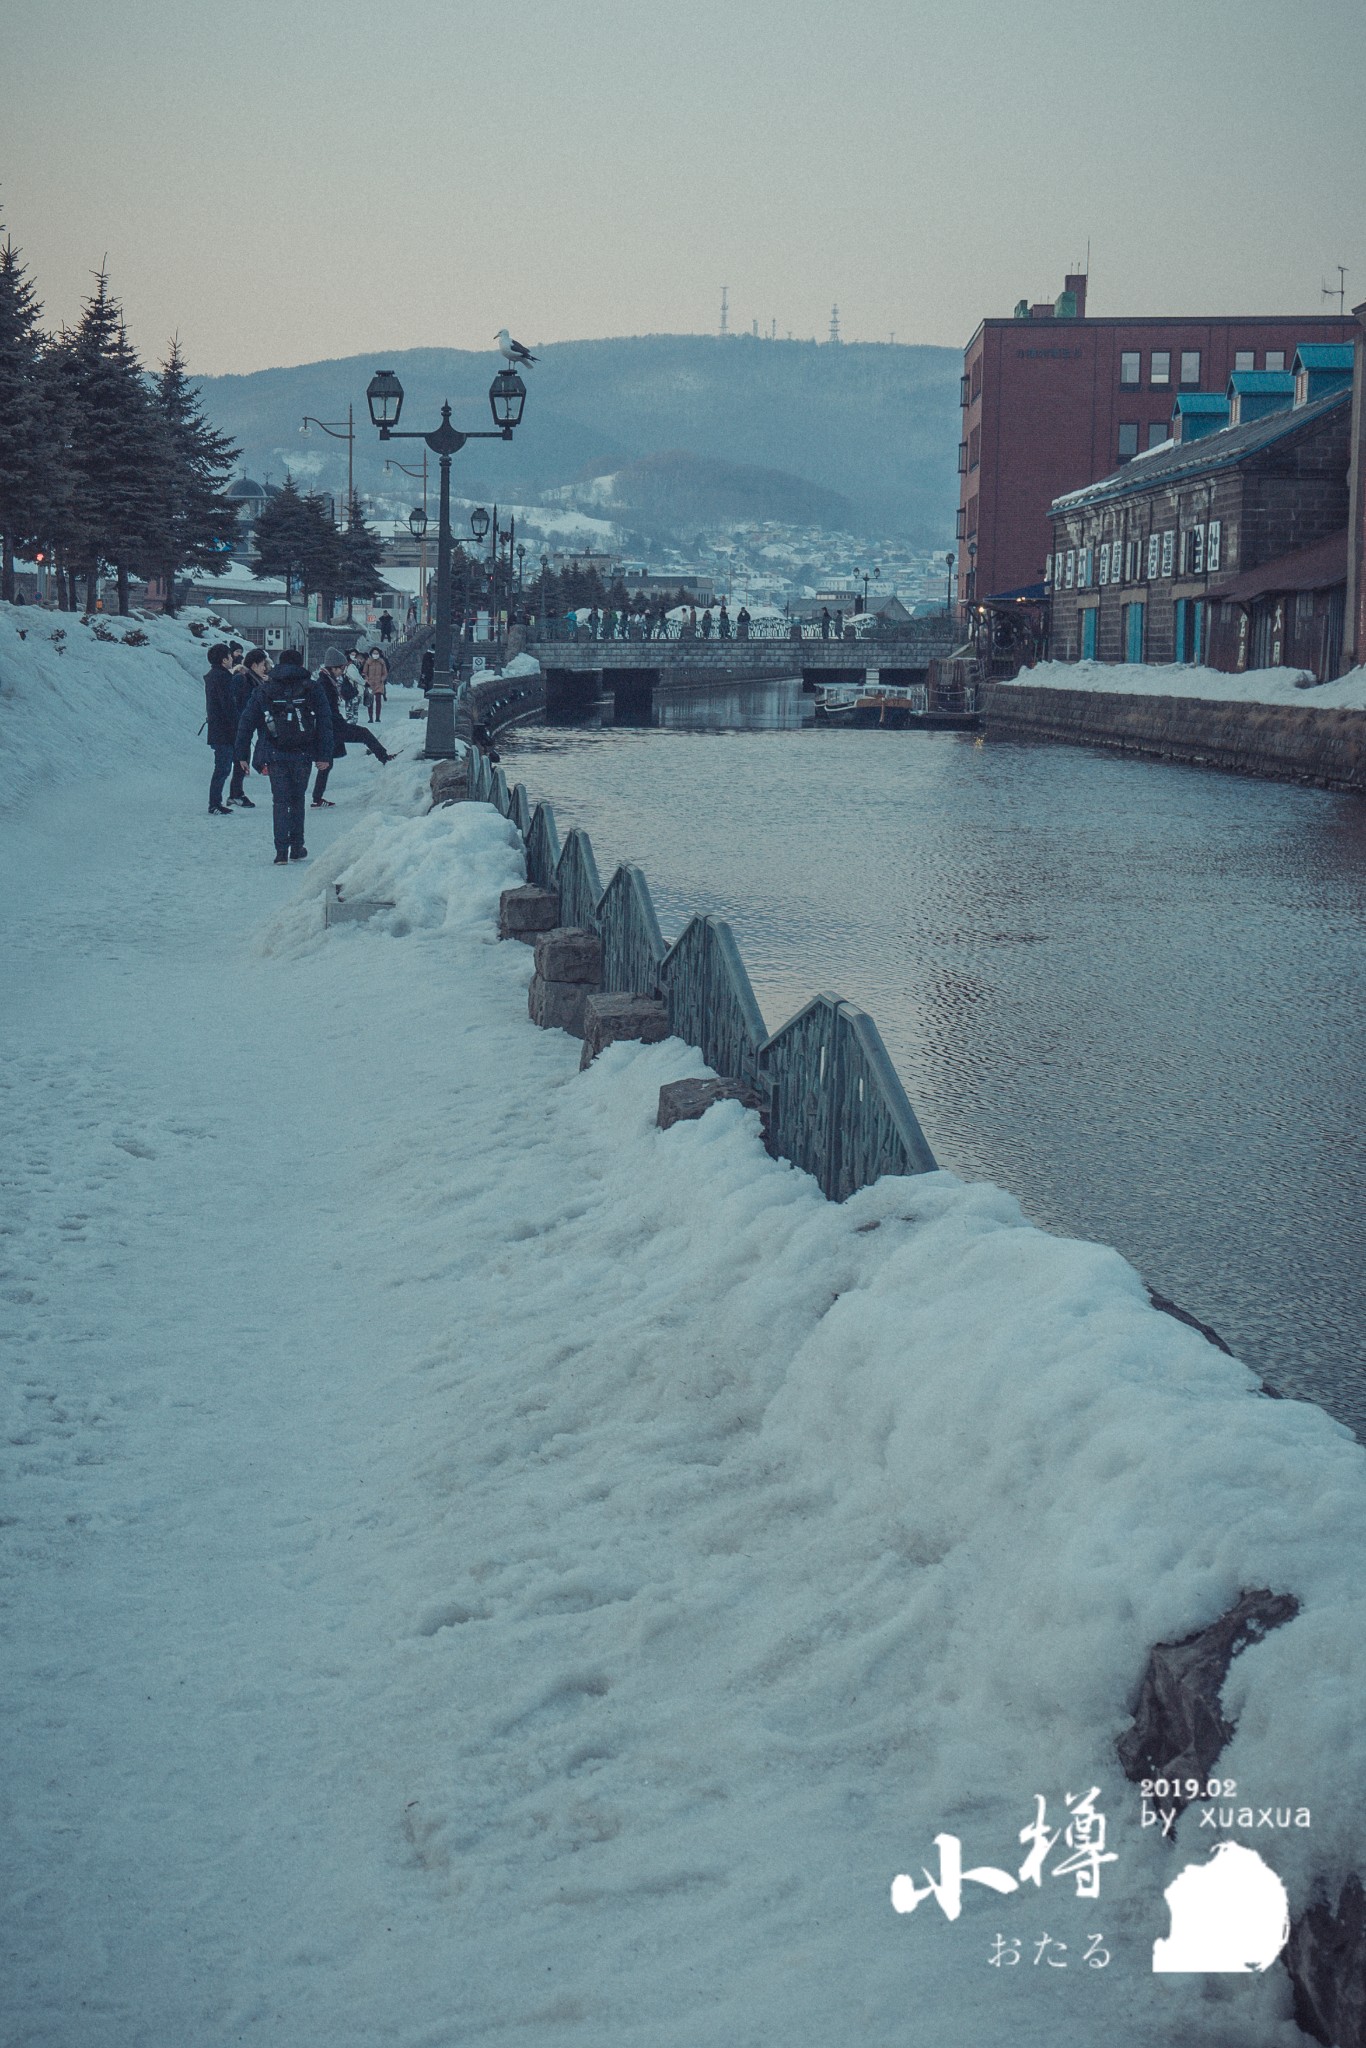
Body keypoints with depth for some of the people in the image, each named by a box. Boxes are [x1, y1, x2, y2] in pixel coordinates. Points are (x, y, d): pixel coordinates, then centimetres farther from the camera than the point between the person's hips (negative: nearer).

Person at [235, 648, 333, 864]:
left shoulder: (263, 690, 6)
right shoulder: (313, 689, 3)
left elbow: (246, 723, 5)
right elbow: (325, 723, -1)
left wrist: (243, 755, 10)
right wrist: (325, 756, 0)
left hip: (275, 756, 0)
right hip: (302, 755, 0)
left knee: (281, 801, 5)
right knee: (297, 799, 15)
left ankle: (281, 851, -6)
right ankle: (297, 848, 16)